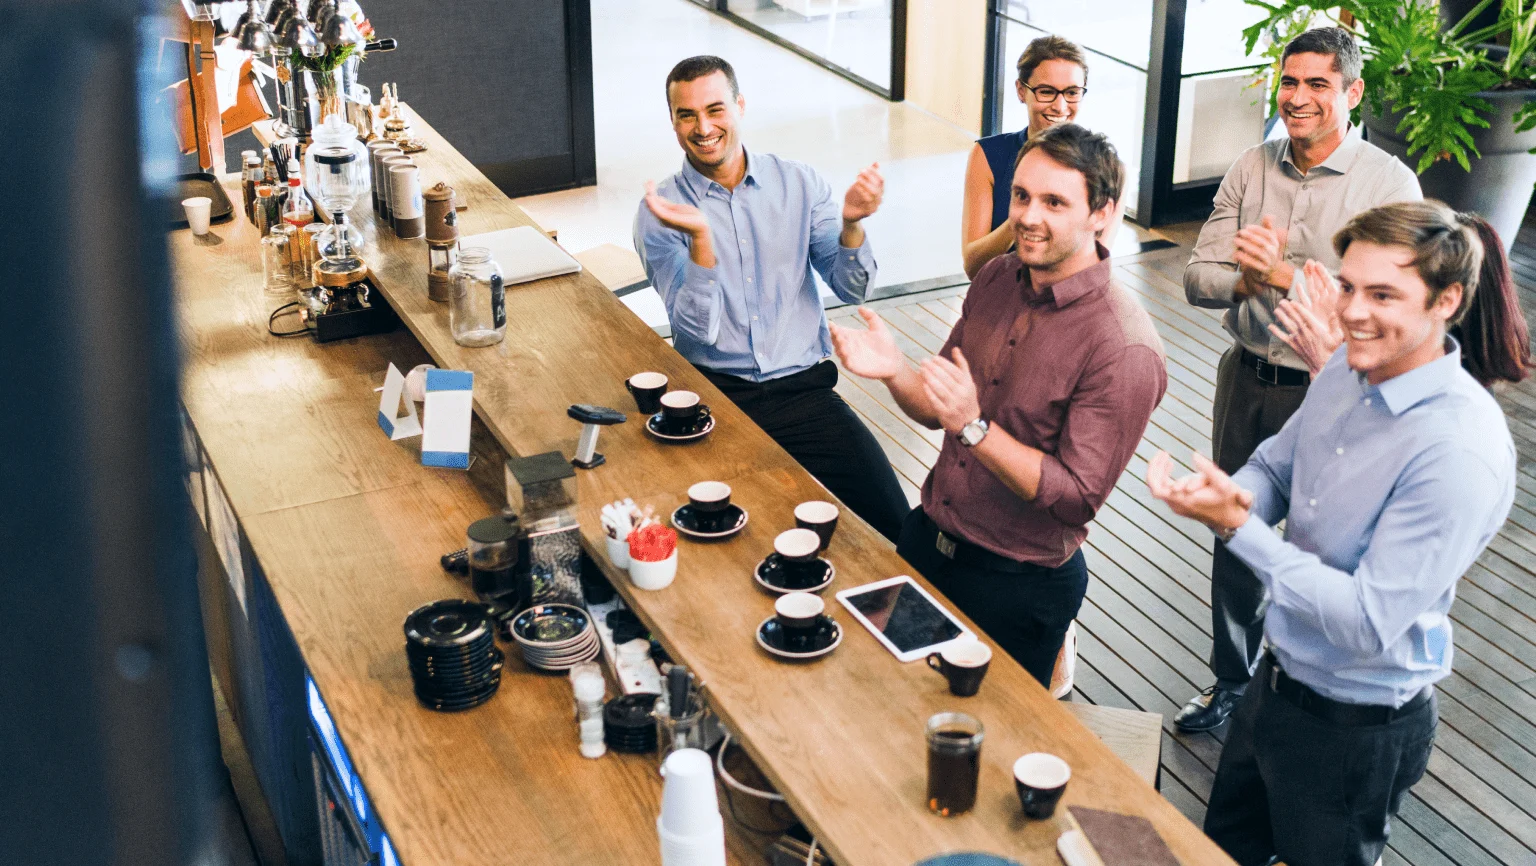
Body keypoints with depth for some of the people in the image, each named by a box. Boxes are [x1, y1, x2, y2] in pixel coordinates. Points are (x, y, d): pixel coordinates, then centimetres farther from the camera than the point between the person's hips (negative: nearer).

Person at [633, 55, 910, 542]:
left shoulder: (799, 182, 8)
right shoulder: (659, 211, 0)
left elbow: (851, 290, 5)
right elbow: (697, 328, -10)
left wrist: (850, 224, -14)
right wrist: (699, 237, -25)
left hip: (803, 386, 2)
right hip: (715, 391, -2)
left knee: (890, 520, -16)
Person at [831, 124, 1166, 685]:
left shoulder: (1124, 349, -23)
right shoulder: (997, 279, -2)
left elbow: (1079, 495, -23)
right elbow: (939, 409, 6)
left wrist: (974, 427, -32)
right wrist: (895, 373, -15)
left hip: (1018, 583, -6)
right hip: (927, 538, 6)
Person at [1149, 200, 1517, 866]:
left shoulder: (1460, 451, -32)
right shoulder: (1348, 370, -7)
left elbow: (1369, 623, -32)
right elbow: (1274, 465, 8)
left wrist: (1238, 526, -32)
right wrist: (1236, 496, -17)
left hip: (1357, 730, -7)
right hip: (1279, 679, 8)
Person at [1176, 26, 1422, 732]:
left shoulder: (1389, 184, -13)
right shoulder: (1251, 169, 0)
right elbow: (1197, 277, -3)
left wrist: (1283, 275, -32)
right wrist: (1245, 281, -24)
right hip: (1247, 380, 4)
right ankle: (1231, 680, 37)